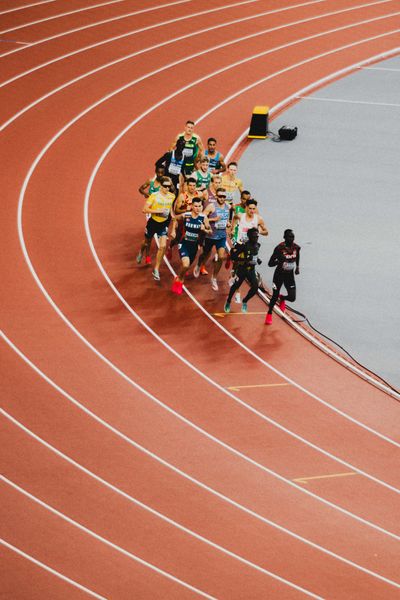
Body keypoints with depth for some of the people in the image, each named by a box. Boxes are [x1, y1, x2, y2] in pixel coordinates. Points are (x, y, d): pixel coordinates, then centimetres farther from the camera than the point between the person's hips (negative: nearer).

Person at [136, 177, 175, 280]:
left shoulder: (172, 197, -5)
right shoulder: (154, 196, -18)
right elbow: (145, 209, -23)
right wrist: (158, 211, -29)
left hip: (163, 224, 2)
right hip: (153, 222, -2)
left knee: (162, 246, -11)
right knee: (147, 243, 20)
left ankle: (156, 270, 1)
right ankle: (141, 253, 57)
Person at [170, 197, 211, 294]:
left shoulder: (203, 218, -14)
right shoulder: (185, 215, -16)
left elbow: (210, 231, -6)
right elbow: (175, 219, 6)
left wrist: (204, 229, -26)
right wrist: (173, 231, 2)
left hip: (194, 245, 3)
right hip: (184, 243, -3)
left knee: (187, 265, 20)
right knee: (186, 264, -23)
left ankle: (180, 281, 51)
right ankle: (178, 280, 6)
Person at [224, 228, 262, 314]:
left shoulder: (257, 245, 1)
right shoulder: (243, 245, -21)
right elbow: (233, 256, -23)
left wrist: (257, 259, 2)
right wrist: (245, 259, -32)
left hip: (251, 270, 5)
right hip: (242, 269, -5)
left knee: (255, 287, -9)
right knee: (235, 286, 5)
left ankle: (244, 302, 16)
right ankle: (228, 302, 32)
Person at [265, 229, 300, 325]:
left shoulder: (296, 248, -9)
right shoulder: (279, 248, -23)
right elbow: (270, 263, -20)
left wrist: (297, 267, 6)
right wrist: (279, 261, -36)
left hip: (290, 275, 3)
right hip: (279, 274, -3)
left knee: (292, 298, -4)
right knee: (275, 296, 5)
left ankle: (282, 298, 34)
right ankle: (269, 314, 32)